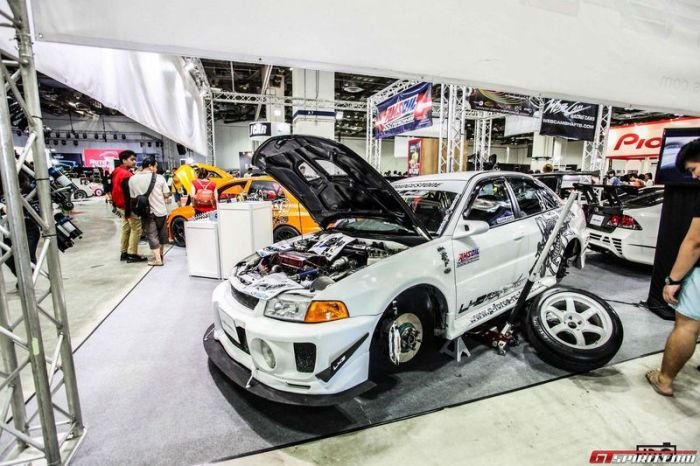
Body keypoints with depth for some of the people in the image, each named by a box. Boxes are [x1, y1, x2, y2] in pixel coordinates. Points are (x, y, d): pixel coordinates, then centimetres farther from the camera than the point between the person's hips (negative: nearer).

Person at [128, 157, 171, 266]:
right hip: (160, 210, 0)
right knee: (162, 234, 18)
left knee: (152, 235, 5)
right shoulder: (159, 177, -8)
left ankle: (157, 259, 1)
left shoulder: (132, 179, -5)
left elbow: (132, 197, -2)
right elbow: (166, 194, -7)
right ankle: (160, 255, 32)